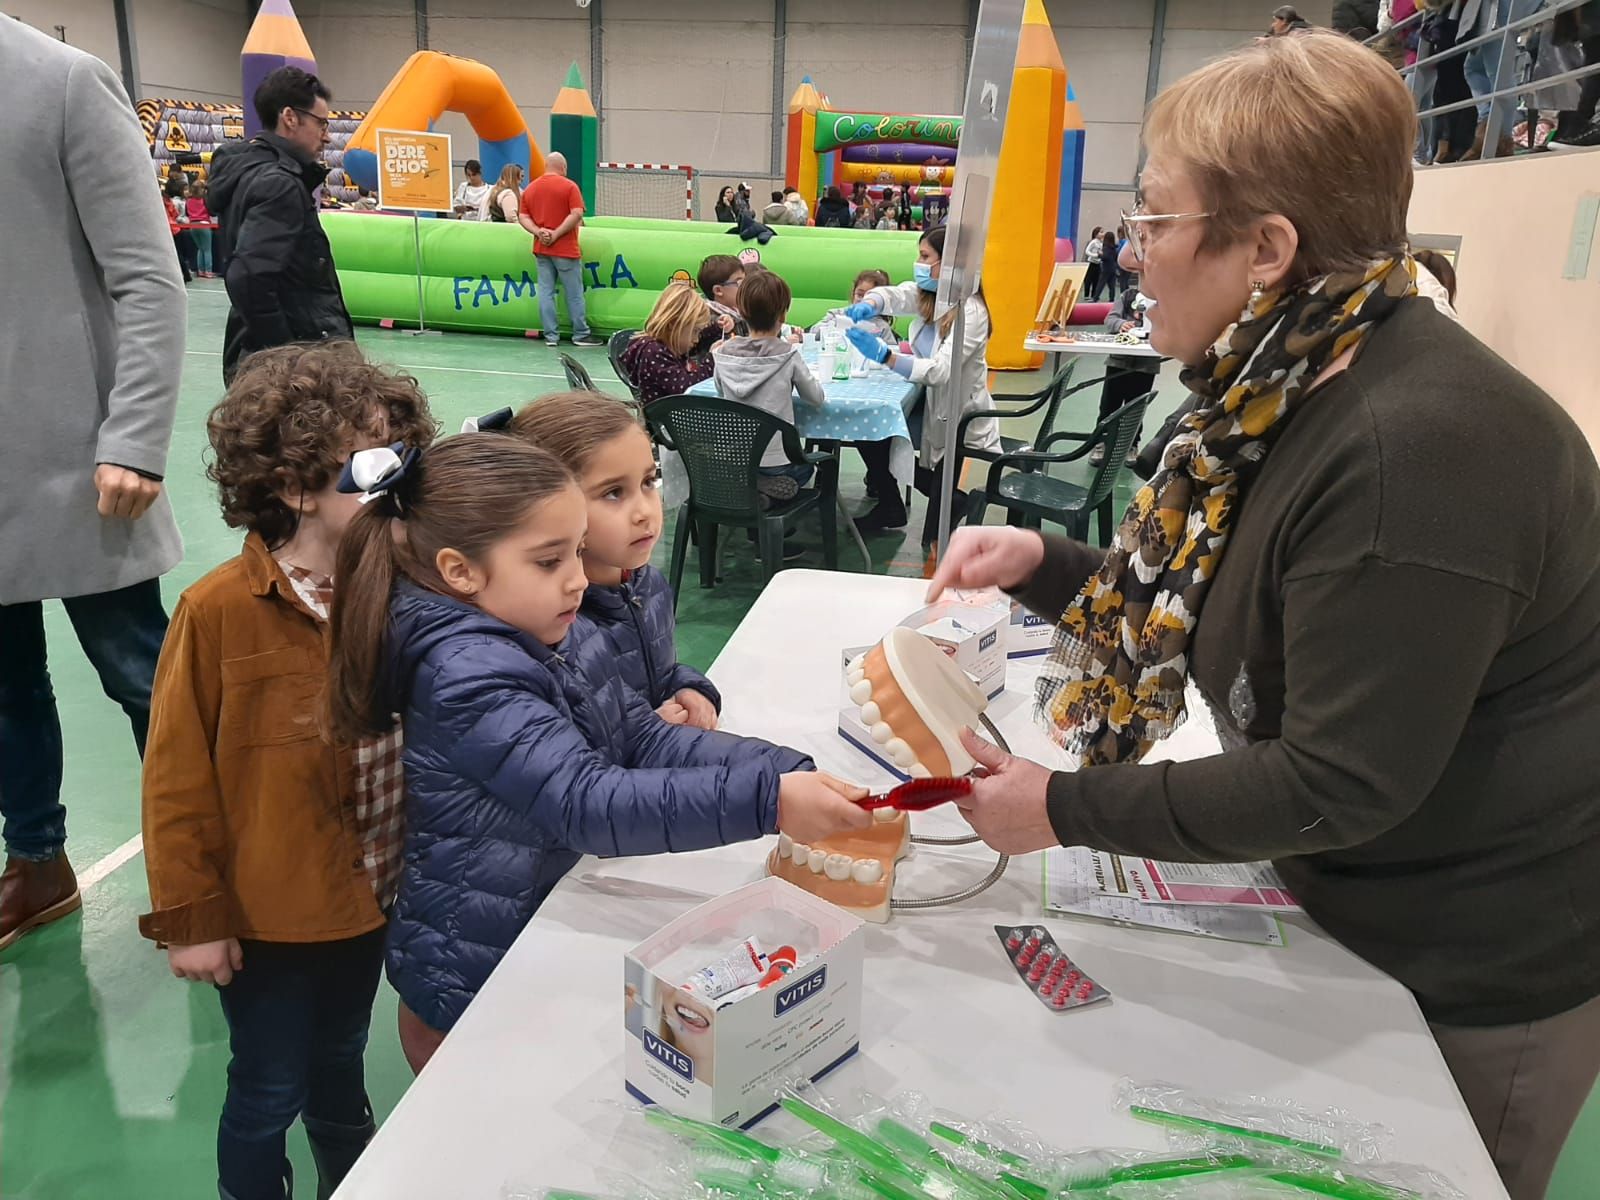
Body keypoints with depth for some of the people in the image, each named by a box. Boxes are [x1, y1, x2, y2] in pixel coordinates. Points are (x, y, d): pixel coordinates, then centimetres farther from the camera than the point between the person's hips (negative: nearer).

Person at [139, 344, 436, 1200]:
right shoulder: (220, 611, -22)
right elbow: (177, 778, -14)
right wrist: (190, 917, -9)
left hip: (367, 898, 4)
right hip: (267, 917, -4)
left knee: (338, 1067, 26)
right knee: (268, 1095, 17)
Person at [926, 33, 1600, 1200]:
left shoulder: (1419, 448, -32)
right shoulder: (1285, 389, -3)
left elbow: (1344, 782, -30)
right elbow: (1198, 602, 7)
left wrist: (1067, 810, -23)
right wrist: (1042, 564, -6)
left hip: (1495, 971, -8)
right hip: (1364, 910, 8)